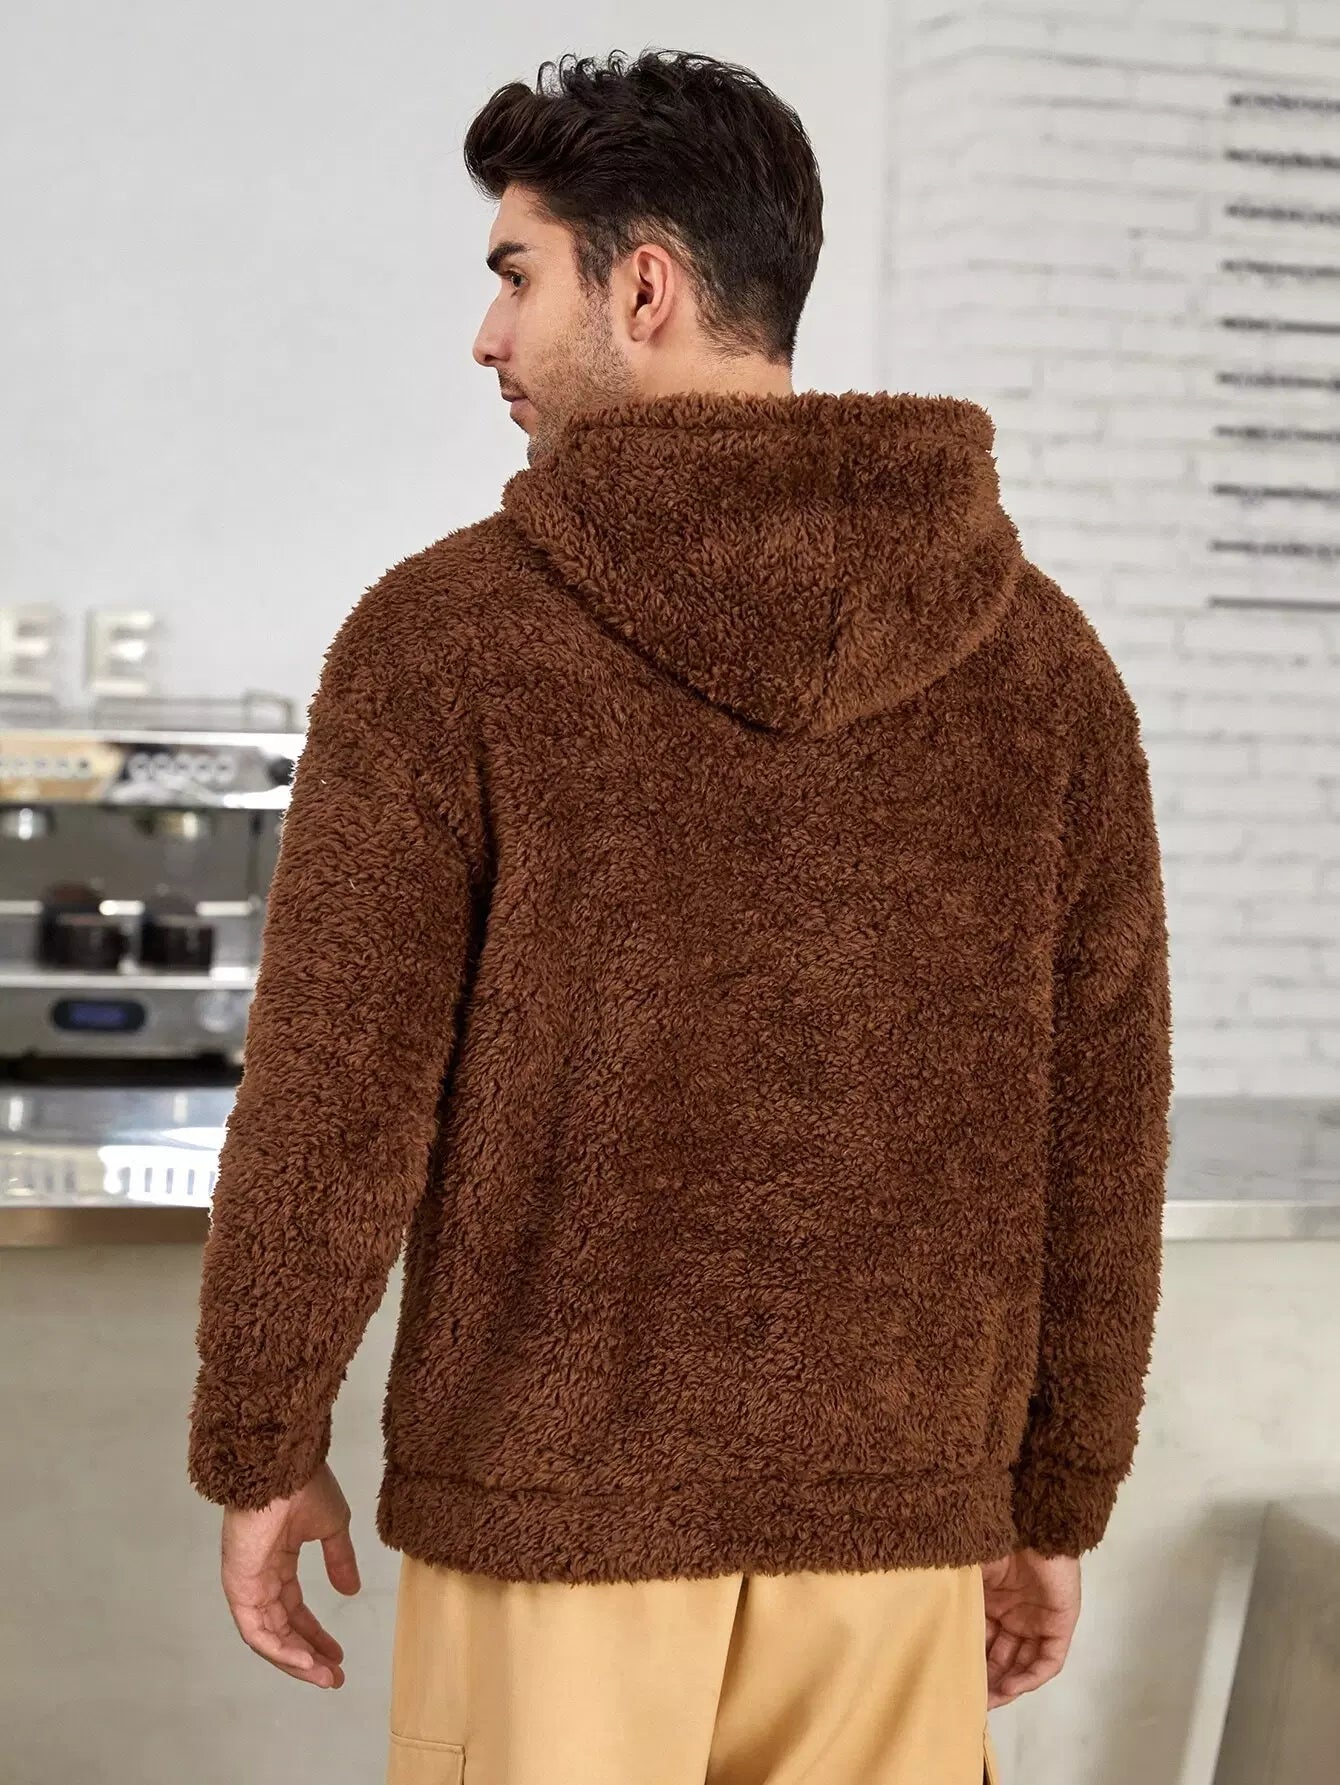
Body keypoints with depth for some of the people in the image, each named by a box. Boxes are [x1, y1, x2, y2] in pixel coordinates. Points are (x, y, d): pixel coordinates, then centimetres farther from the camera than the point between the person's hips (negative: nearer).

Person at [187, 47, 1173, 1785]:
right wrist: (1055, 1500, 12)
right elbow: (1092, 1128, 1)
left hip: (553, 1491, -2)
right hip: (876, 1506, 3)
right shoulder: (1035, 646, -2)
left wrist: (258, 1452, 3)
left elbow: (329, 1099, -12)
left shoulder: (446, 632, -12)